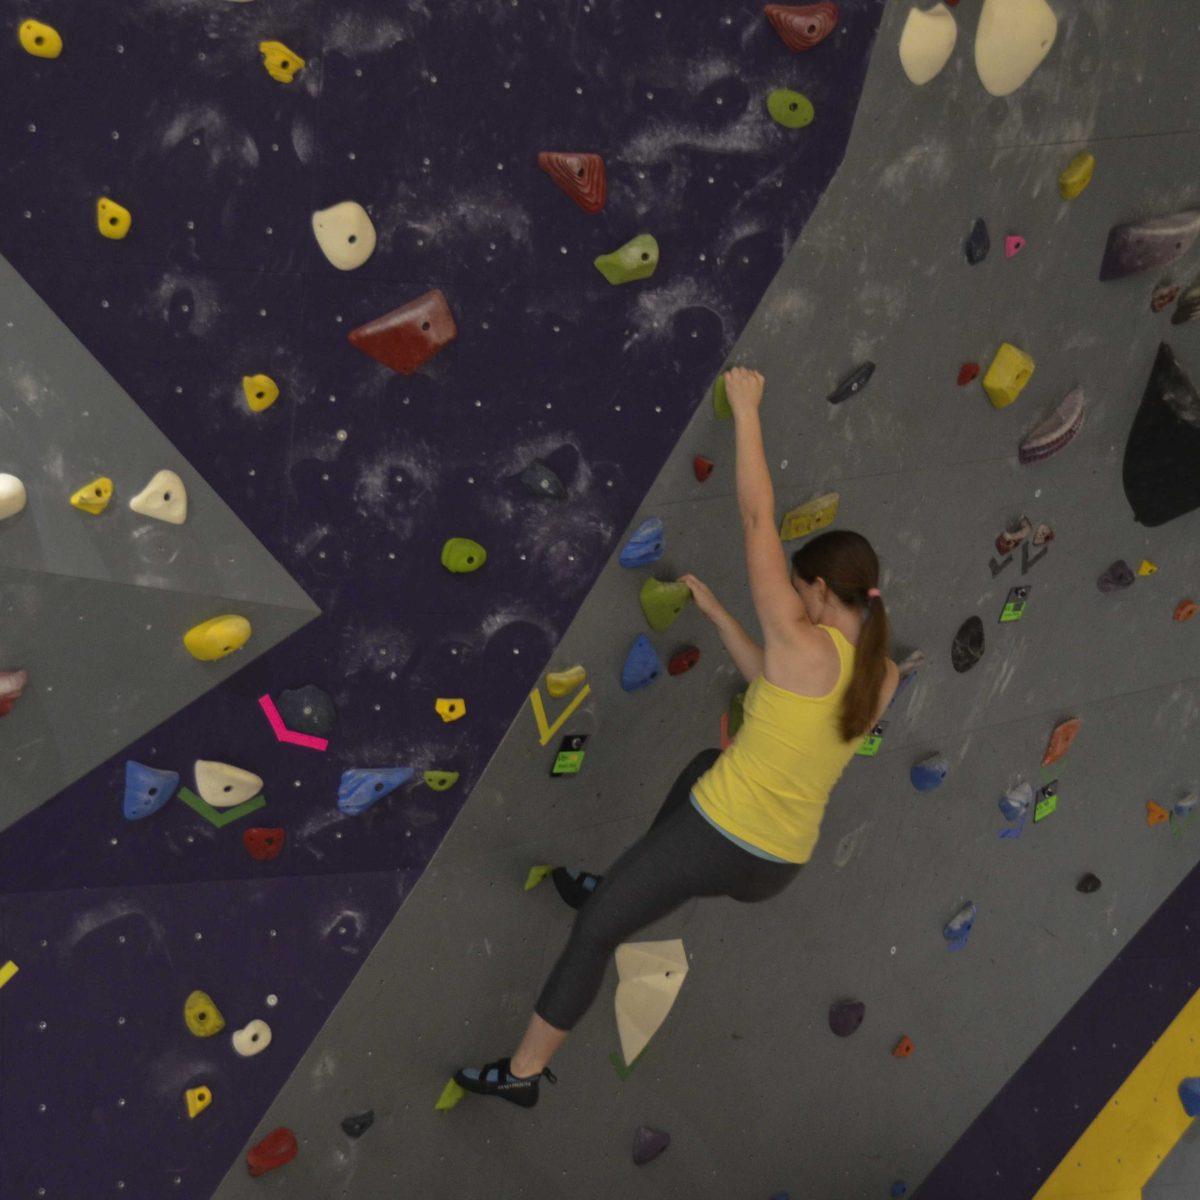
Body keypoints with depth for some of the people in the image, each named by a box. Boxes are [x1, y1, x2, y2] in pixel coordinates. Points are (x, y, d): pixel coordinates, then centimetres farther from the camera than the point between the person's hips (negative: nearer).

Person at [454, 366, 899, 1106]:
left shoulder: (803, 645, -19)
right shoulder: (883, 679, 1)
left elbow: (758, 517, -15)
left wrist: (746, 409, -5)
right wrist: (714, 612, 18)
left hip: (715, 837, -8)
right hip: (777, 869, 8)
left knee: (593, 932, 14)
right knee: (706, 765, 38)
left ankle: (524, 1072, 29)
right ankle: (622, 900, 50)